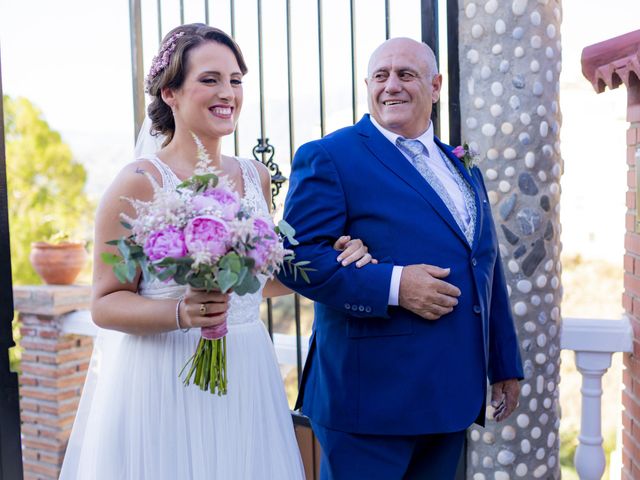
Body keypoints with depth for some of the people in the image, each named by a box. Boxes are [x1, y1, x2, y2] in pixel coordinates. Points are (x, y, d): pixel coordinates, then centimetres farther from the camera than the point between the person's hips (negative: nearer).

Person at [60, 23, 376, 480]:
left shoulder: (255, 176, 5)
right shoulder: (140, 183, -11)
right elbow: (106, 304, -10)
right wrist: (182, 314, -26)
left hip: (246, 377, 5)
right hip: (164, 380, -5)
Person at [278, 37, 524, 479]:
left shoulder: (463, 167, 15)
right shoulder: (329, 157, -6)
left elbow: (487, 271, 18)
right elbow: (298, 255, -15)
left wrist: (505, 366, 18)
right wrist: (393, 285, -23)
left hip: (453, 394, 7)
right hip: (372, 396, -6)